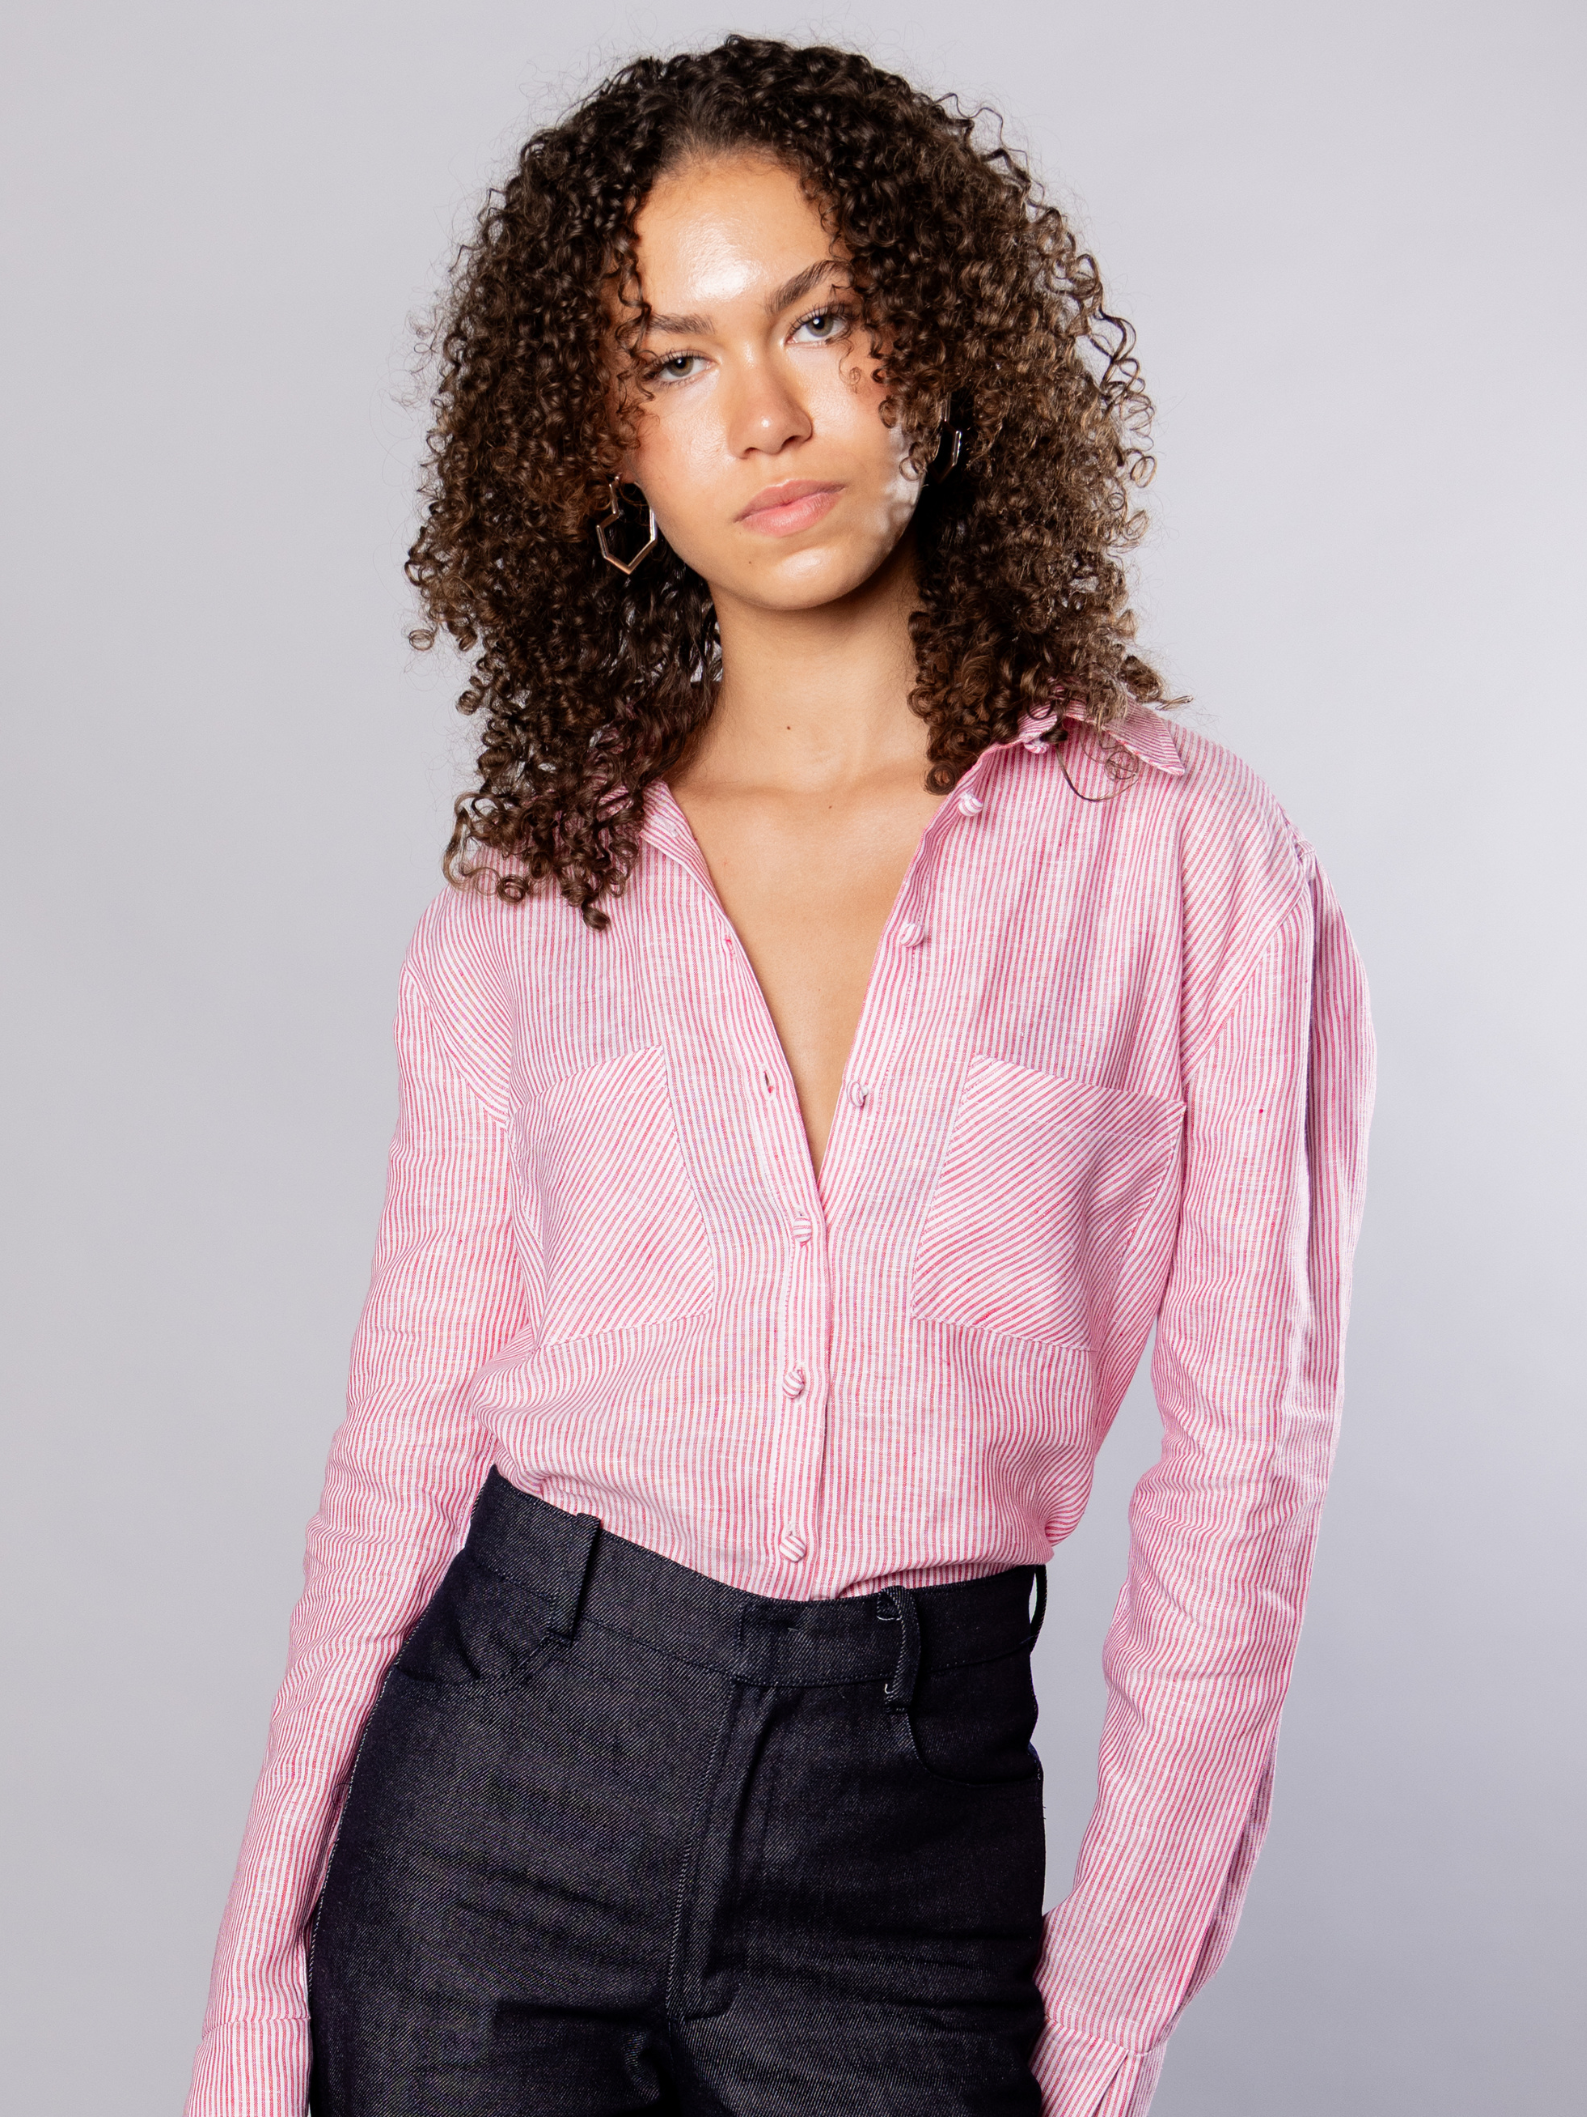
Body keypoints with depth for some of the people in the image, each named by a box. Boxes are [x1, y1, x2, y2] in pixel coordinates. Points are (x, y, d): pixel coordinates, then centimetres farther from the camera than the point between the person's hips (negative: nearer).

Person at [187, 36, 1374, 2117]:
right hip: (500, 1788, 1)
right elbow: (409, 1434, 1)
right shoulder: (525, 903, 1)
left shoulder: (1185, 856, -5)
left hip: (913, 1836, -1)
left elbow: (1240, 1467, -4)